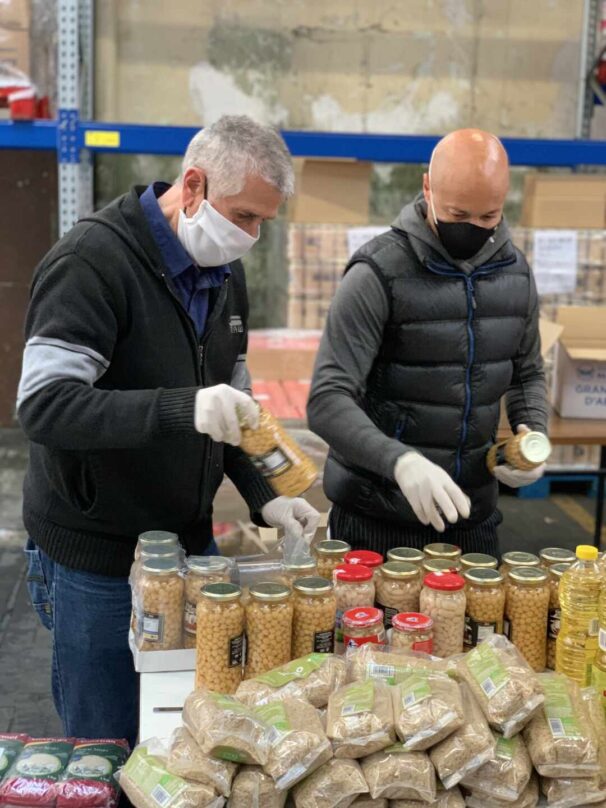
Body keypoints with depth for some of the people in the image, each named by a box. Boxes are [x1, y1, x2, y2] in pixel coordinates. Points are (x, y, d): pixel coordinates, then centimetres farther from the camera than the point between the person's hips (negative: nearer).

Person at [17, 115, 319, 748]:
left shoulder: (223, 270, 6)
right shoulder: (93, 260, -18)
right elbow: (43, 405, -28)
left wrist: (262, 496, -1)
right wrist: (181, 409, -39)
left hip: (189, 538, 7)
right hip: (95, 558, -6)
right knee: (109, 749, 8)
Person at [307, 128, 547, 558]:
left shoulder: (515, 272, 2)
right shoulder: (379, 274, -16)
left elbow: (527, 374, 16)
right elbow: (328, 400, -22)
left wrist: (533, 433, -5)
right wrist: (399, 461, -38)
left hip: (472, 515, 5)